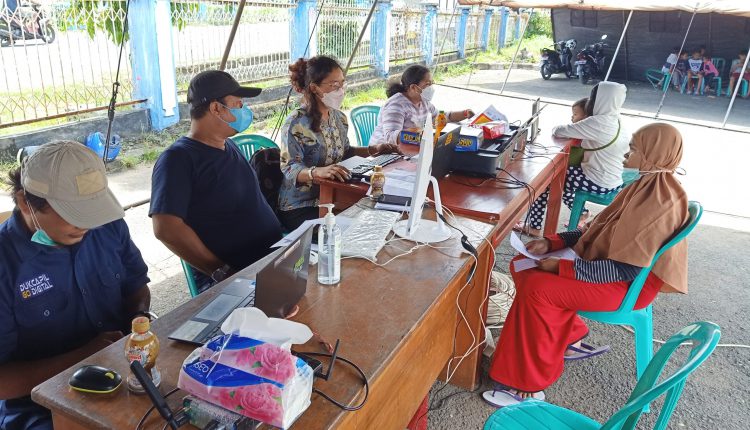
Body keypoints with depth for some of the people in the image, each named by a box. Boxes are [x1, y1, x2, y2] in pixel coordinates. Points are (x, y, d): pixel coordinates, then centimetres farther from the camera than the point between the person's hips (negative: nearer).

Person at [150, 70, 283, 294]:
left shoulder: (230, 147, 18)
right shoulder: (178, 159, -7)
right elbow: (166, 228, -17)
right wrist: (222, 272, -14)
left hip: (275, 261, 8)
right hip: (229, 282, -8)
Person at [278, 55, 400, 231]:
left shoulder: (340, 118, 9)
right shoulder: (296, 124, -14)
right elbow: (289, 169, -19)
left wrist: (372, 150, 7)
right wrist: (317, 172, -38)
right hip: (300, 208, -6)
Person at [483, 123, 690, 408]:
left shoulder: (660, 202, -24)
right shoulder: (649, 185, 5)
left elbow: (625, 270, -26)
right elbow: (599, 230, 9)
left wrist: (562, 267, -23)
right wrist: (551, 243, -2)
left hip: (629, 285, -9)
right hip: (612, 265, 10)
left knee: (537, 288, -25)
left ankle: (529, 387, -11)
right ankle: (571, 340, 17)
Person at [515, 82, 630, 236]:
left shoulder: (598, 122, -24)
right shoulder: (615, 121, 5)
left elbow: (559, 131, -20)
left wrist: (556, 128, 5)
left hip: (600, 183, -9)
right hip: (609, 178, 9)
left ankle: (534, 226, 9)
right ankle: (580, 212, 30)